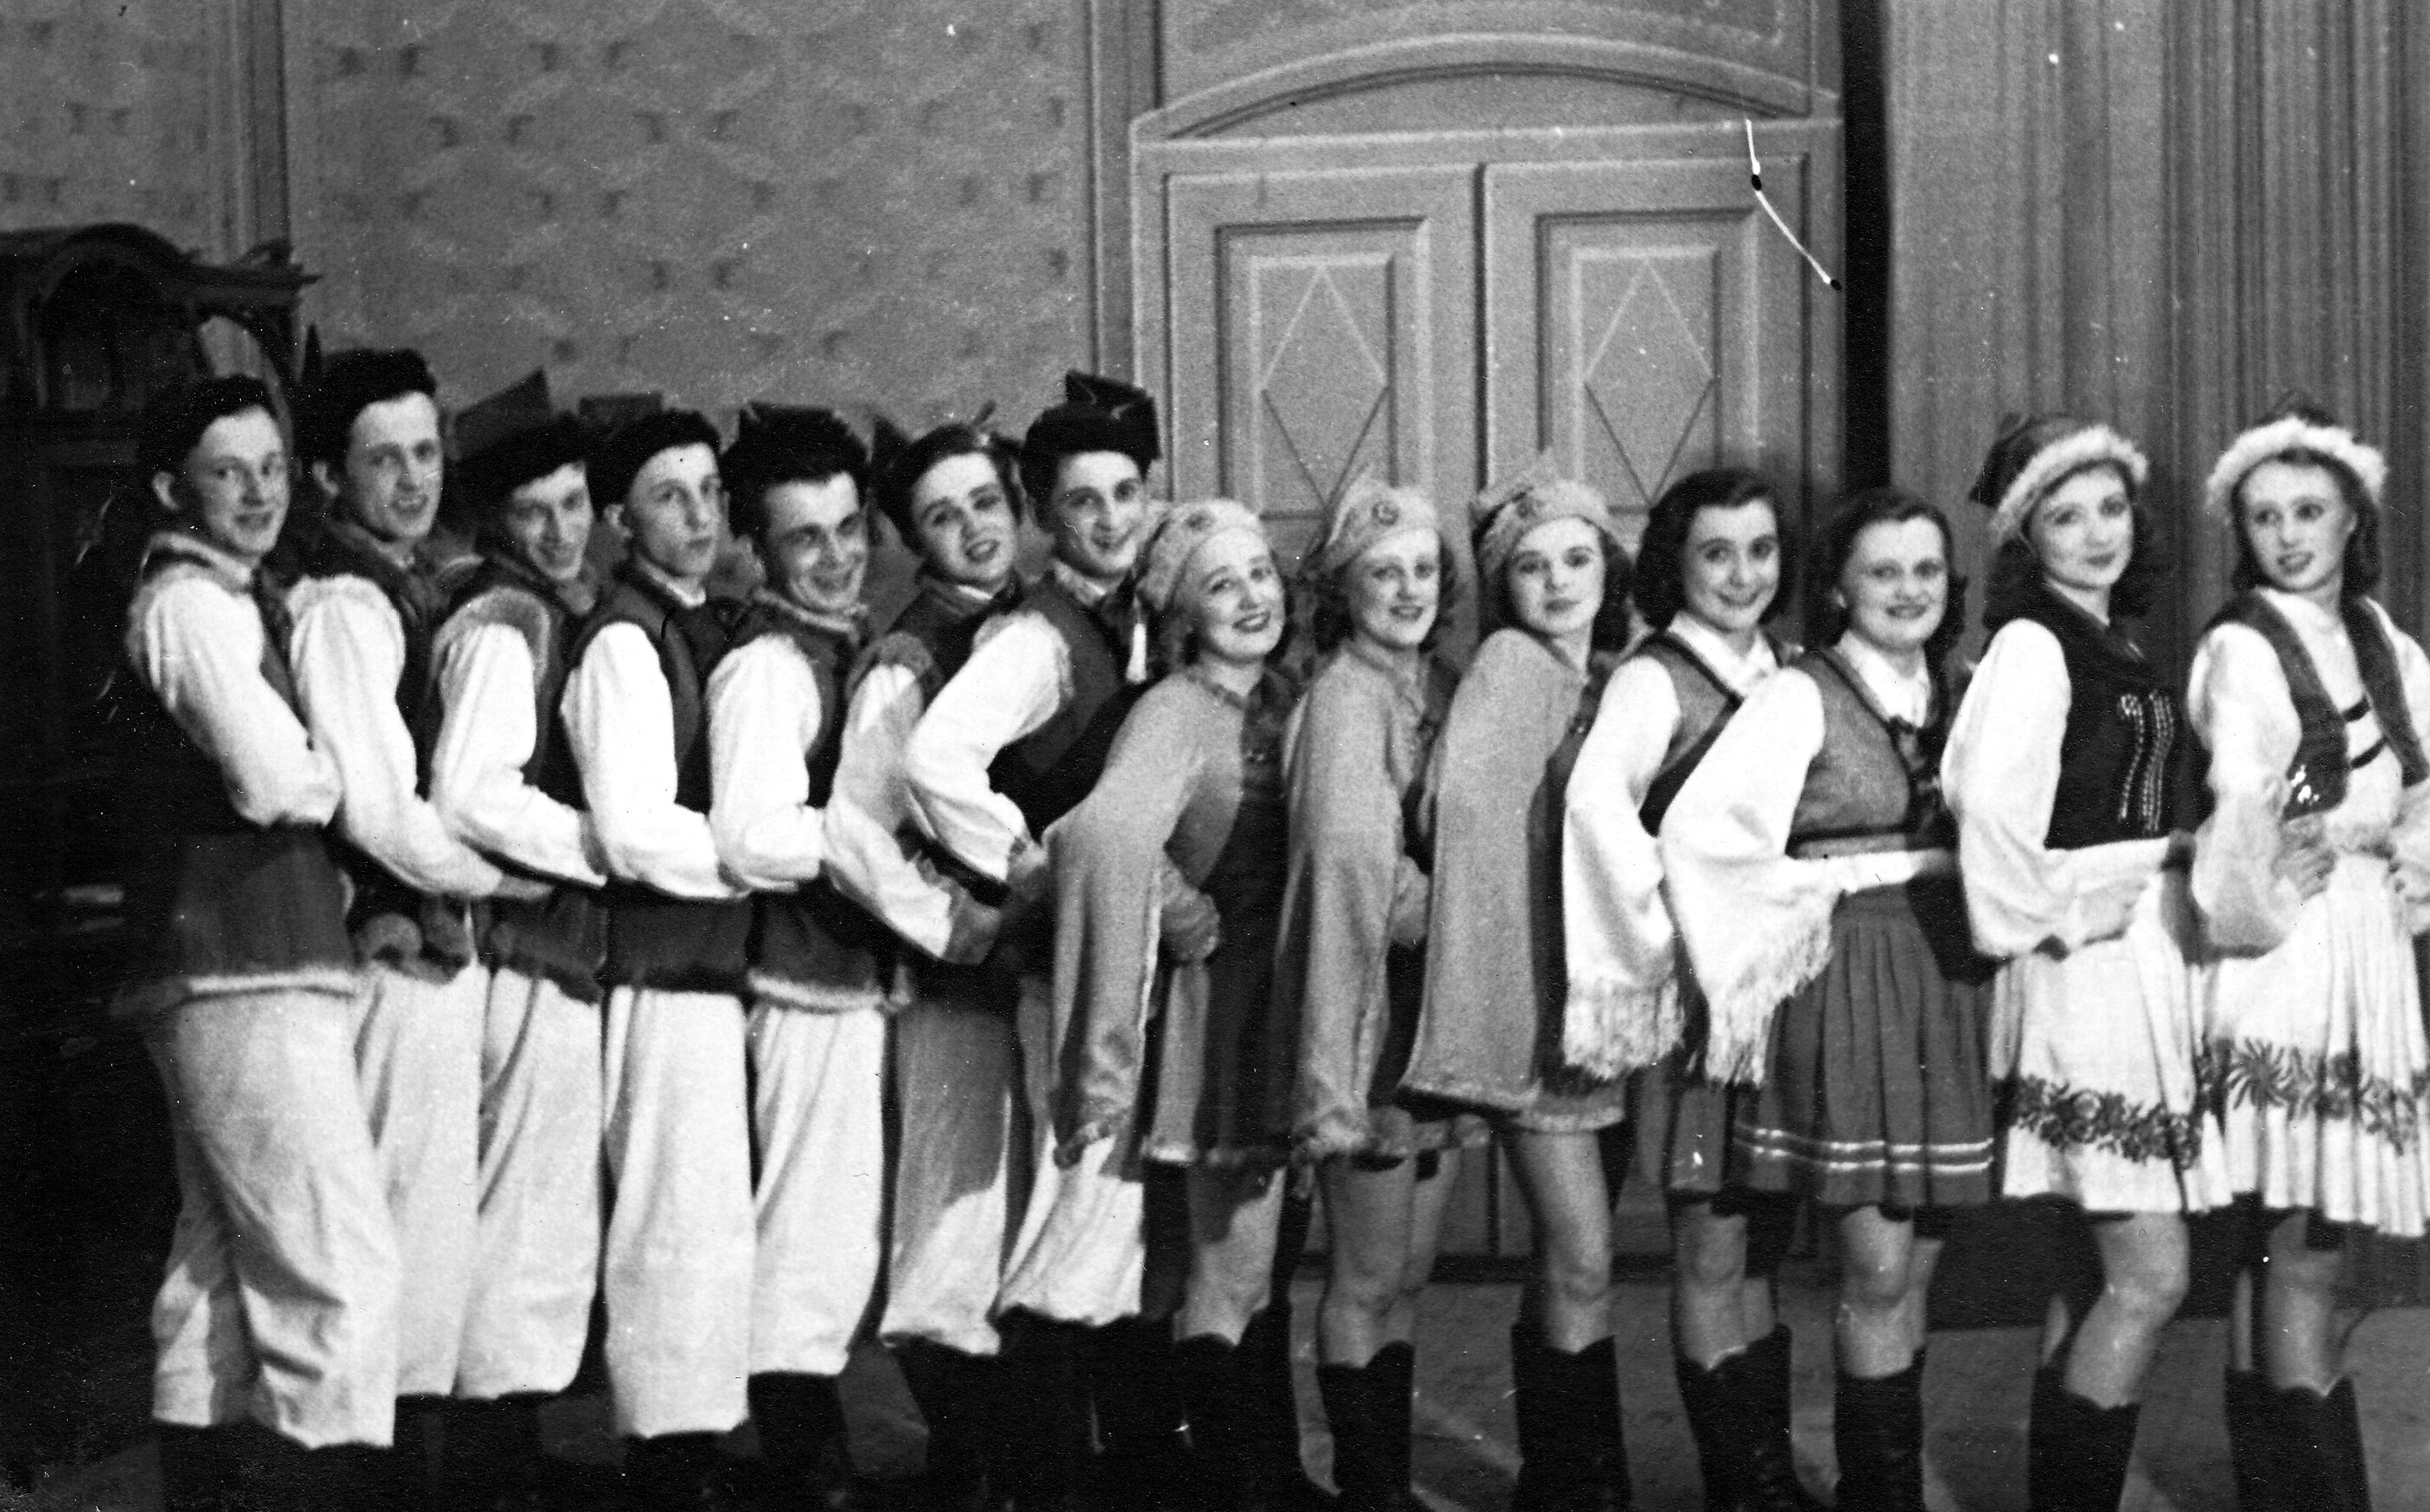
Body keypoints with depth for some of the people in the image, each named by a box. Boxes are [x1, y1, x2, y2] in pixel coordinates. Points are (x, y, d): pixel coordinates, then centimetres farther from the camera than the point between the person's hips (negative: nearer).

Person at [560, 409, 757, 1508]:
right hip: (666, 970, -8)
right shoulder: (624, 640, -11)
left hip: (726, 962, 8)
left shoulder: (711, 629, 14)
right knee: (688, 1230, -3)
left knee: (714, 1229, 13)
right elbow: (637, 834, -19)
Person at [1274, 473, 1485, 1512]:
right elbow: (1354, 863, -23)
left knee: (1409, 1273, 14)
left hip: (1443, 1012, 7)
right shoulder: (1345, 698, -11)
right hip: (1376, 1008, -7)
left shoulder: (1441, 685, 11)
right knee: (1366, 1280, 2)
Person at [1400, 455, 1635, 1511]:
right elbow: (1464, 797, -23)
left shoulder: (1615, 679, 14)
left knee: (1570, 1257, 13)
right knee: (1581, 1260, -8)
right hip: (1535, 989, -7)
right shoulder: (1510, 666, -7)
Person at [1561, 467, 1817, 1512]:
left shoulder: (1790, 675, 11)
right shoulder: (1654, 679, -8)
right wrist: (1673, 928, -24)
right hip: (1703, 987, -6)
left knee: (1763, 1249, 13)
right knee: (1711, 1252, 1)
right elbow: (1595, 798, -26)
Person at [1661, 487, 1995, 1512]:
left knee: (1916, 1266, 10)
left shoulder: (1955, 698, 14)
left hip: (1948, 988, 6)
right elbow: (1696, 832, -15)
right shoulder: (1802, 697, -5)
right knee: (1878, 1268, -5)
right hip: (1847, 990, -6)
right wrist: (1815, 890, -9)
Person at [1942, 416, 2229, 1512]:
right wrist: (2043, 920, -15)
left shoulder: (2118, 648, 15)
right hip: (2088, 964, -9)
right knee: (2152, 1273, -10)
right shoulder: (2032, 644, -12)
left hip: (2148, 959, 9)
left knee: (2104, 1275, 11)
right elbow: (1990, 803, -26)